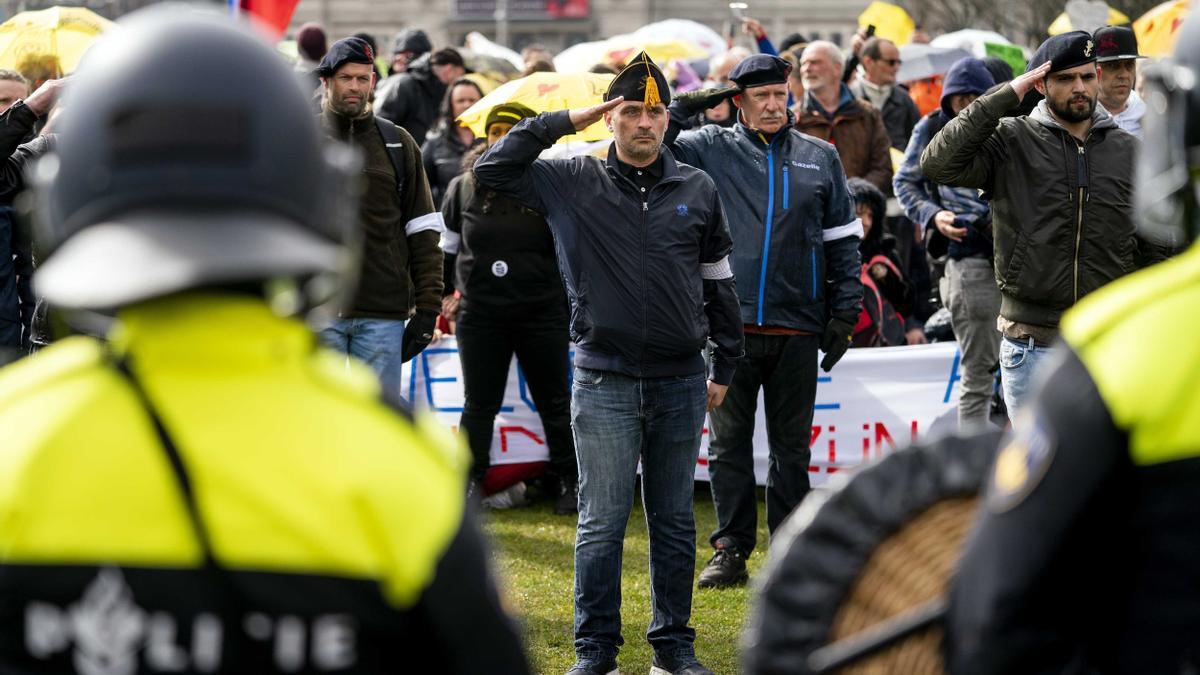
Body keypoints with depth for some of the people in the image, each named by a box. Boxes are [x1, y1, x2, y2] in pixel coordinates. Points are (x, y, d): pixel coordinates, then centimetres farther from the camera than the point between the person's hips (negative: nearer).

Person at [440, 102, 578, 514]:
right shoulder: (464, 189, 3)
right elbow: (448, 249, 16)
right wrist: (444, 294, 15)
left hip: (541, 313, -1)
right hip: (480, 314, 1)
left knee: (554, 401, 8)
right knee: (479, 404, 7)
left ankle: (569, 481, 19)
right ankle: (469, 483, 17)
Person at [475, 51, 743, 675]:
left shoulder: (697, 189, 8)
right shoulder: (572, 182, 2)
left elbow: (718, 282, 14)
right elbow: (492, 170, -4)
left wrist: (725, 366, 14)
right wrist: (564, 123, -6)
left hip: (681, 381, 2)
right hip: (604, 382, -2)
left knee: (674, 521, 9)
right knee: (602, 522, 0)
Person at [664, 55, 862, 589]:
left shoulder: (820, 157, 11)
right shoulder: (710, 148, 6)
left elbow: (843, 240, 12)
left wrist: (845, 310, 6)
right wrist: (683, 108, -8)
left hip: (798, 326, 1)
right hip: (729, 323, -1)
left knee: (792, 446, 7)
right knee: (728, 443, 2)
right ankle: (731, 550, 9)